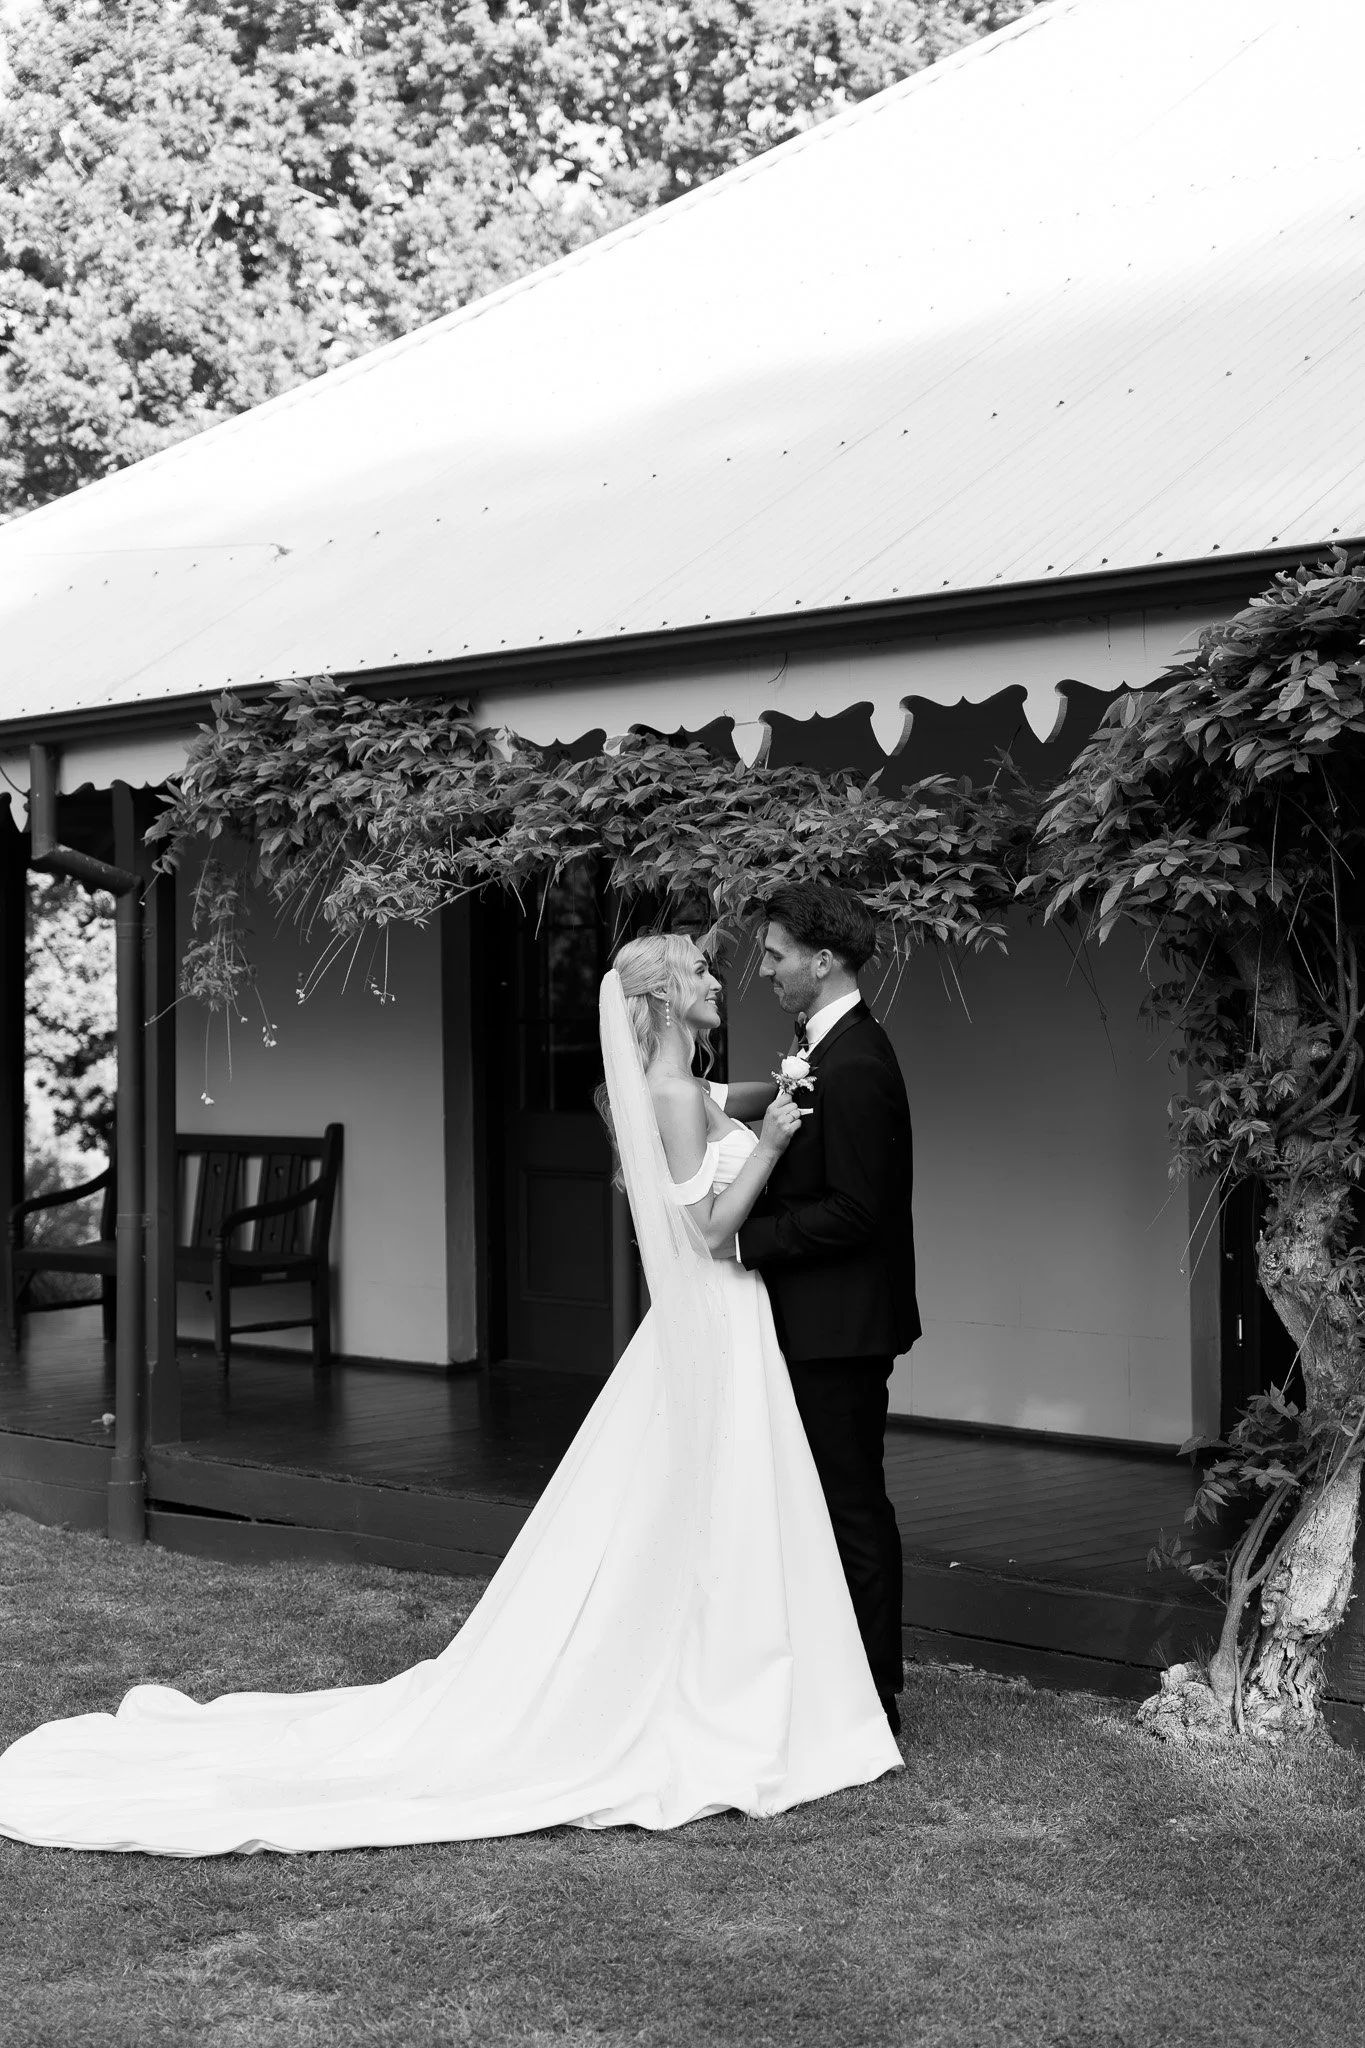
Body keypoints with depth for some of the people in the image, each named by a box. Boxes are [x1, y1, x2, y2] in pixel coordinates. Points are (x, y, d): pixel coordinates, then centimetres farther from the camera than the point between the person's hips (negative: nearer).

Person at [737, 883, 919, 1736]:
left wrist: (743, 1237, -19)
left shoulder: (854, 1066, -21)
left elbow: (852, 1212, -23)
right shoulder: (825, 1044, 11)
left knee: (854, 1506, -1)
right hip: (821, 1320, 10)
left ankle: (873, 1700, 9)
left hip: (840, 1323, -10)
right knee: (843, 1502, 15)